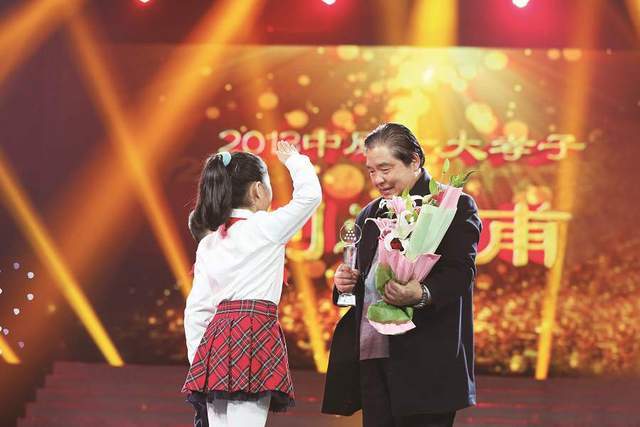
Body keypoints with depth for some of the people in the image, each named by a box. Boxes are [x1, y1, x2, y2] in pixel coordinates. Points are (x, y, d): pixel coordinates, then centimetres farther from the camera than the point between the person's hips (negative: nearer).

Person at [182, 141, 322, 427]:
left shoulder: (208, 244, 16)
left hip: (217, 338, 6)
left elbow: (196, 308, 13)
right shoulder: (265, 228, -1)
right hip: (255, 333, -6)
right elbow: (310, 194, -1)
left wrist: (196, 357, 16)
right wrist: (293, 159, 16)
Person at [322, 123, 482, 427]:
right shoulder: (369, 216, 21)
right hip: (370, 357, 6)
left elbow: (461, 272, -12)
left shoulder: (455, 206, -1)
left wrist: (421, 295, -31)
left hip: (425, 364, -6)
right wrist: (345, 283, 3)